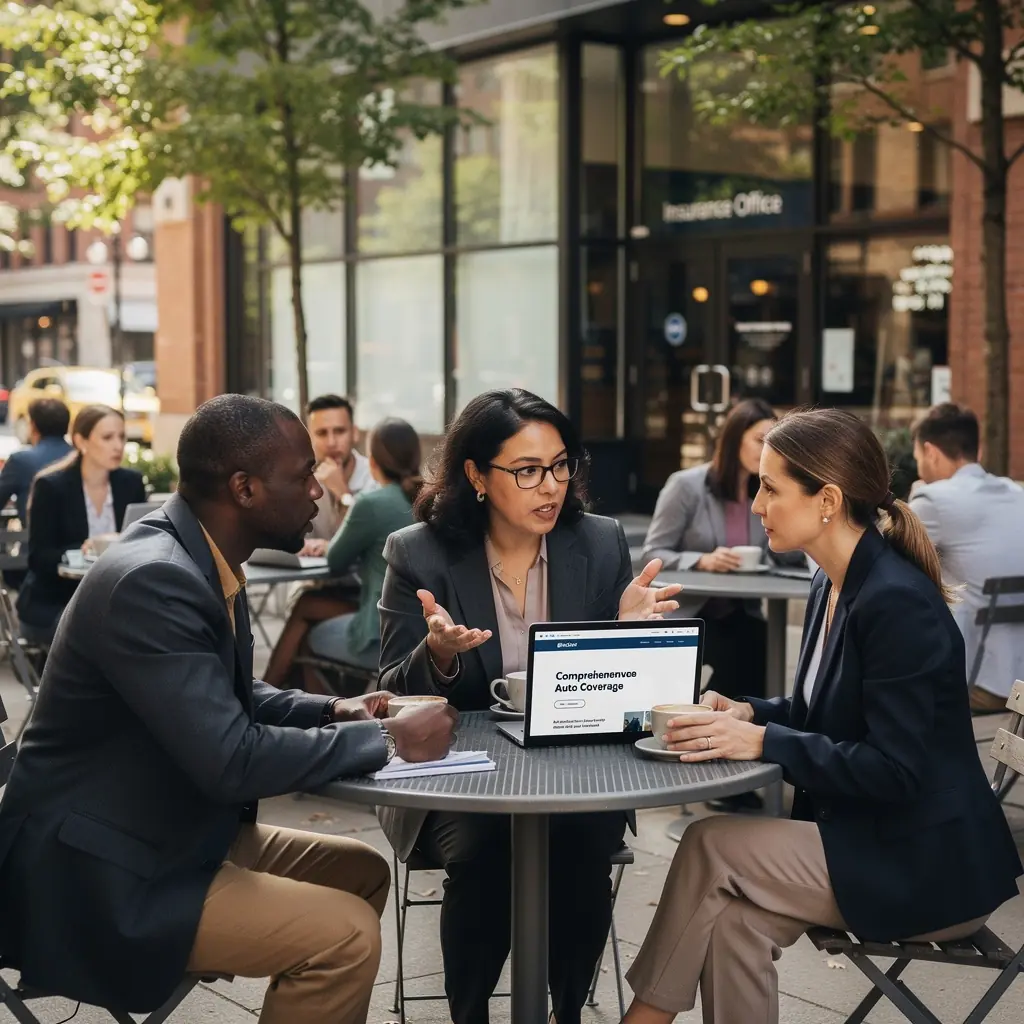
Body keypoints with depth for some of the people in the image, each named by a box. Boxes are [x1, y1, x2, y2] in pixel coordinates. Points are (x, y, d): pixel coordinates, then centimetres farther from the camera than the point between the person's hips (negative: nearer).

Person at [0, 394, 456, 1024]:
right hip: (99, 876, -10)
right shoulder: (152, 580, -26)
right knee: (347, 933, -17)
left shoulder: (202, 559, 3)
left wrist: (334, 713, 1)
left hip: (175, 830, 10)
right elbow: (231, 761, -30)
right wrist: (387, 741, -19)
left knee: (362, 872, 13)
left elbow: (232, 699, 18)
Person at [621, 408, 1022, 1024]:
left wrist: (762, 741, -26)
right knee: (733, 918, -15)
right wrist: (748, 714, -1)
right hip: (870, 835, 8)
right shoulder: (834, 589, 6)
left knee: (711, 846, -15)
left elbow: (893, 771, -23)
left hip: (929, 868, -8)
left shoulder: (898, 602, -22)